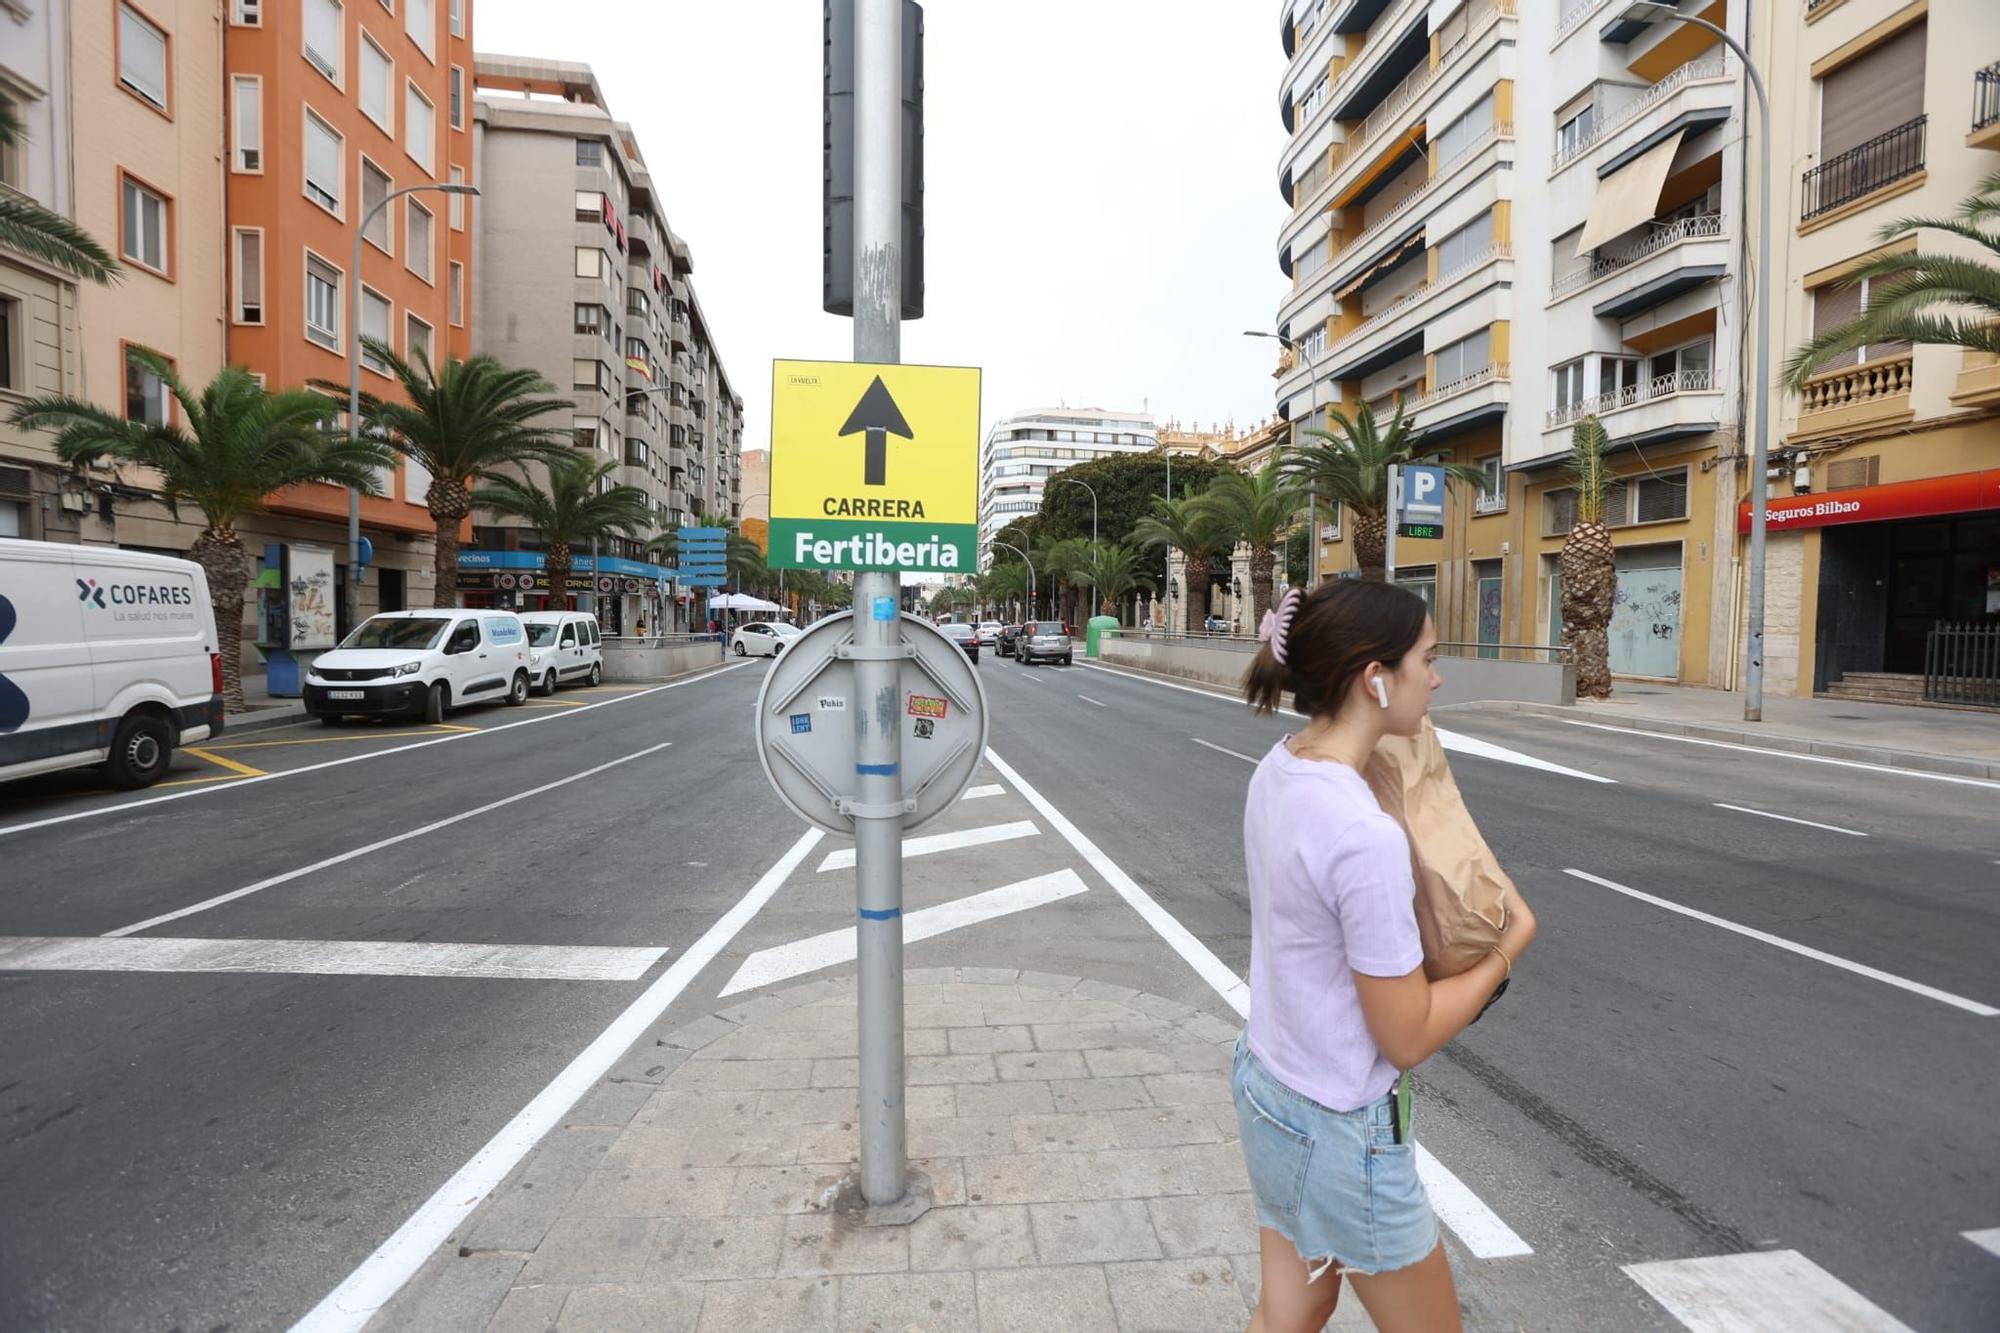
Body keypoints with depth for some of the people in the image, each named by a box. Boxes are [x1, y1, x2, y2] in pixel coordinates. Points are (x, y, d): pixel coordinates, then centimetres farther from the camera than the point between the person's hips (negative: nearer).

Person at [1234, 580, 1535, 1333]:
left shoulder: (1276, 771, -7)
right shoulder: (1366, 838, -31)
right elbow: (1408, 1037, -19)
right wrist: (1510, 946, -8)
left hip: (1263, 1082, 7)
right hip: (1339, 1132, -7)